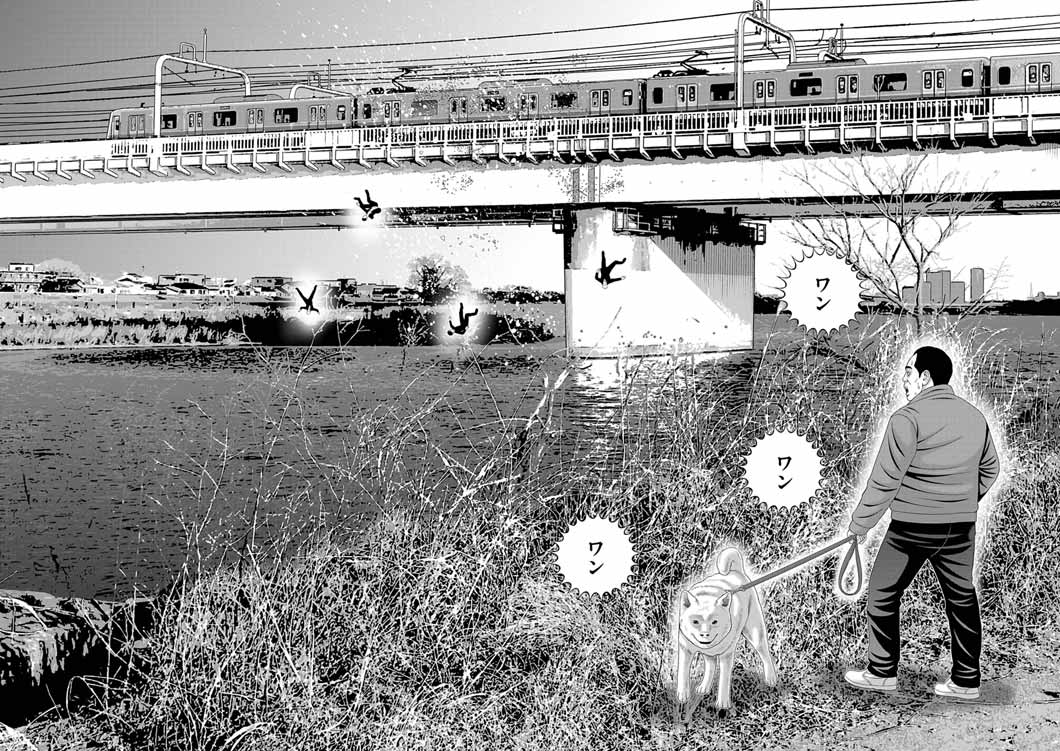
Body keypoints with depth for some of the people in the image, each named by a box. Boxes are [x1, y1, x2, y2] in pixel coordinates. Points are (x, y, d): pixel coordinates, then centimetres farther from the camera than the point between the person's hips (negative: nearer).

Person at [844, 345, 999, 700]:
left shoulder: (909, 418, -15)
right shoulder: (975, 417, 6)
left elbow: (885, 479, -15)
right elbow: (989, 470, 17)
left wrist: (859, 523, -7)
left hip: (912, 527, -6)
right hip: (960, 527, 6)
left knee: (882, 595, 9)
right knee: (962, 598, 13)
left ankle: (882, 672, 16)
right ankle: (966, 679, 17)